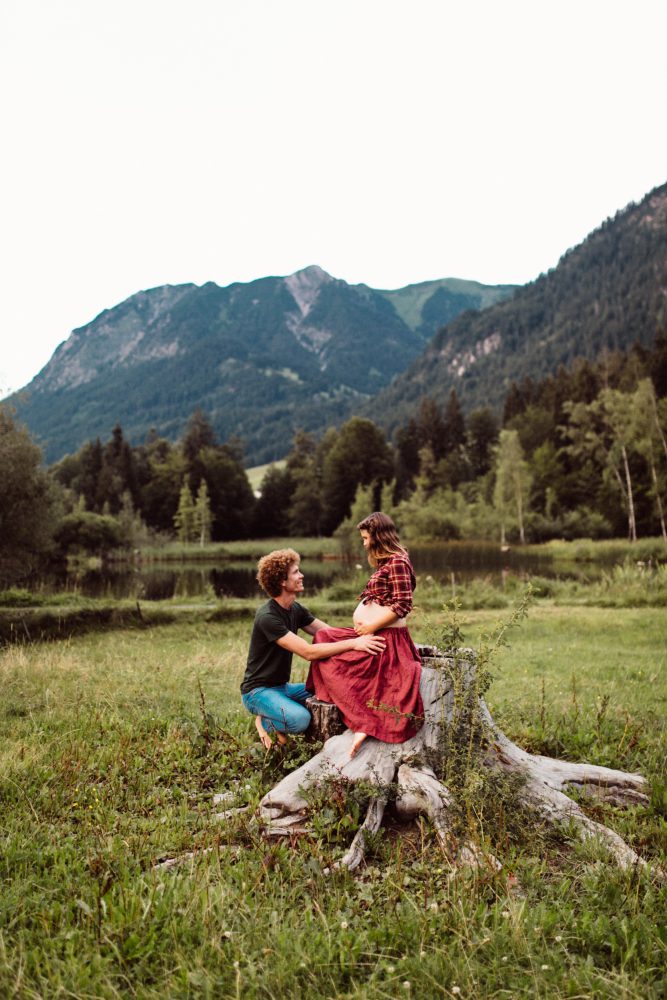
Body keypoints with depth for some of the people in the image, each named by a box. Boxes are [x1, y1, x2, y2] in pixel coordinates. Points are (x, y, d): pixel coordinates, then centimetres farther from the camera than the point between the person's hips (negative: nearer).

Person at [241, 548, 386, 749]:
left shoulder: (296, 609, 5)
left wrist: (363, 636, -16)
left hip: (283, 687, 9)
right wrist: (353, 644, -33)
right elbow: (308, 652, -30)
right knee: (300, 719, -34)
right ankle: (265, 722, -3)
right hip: (258, 691, -9)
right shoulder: (267, 617, -24)